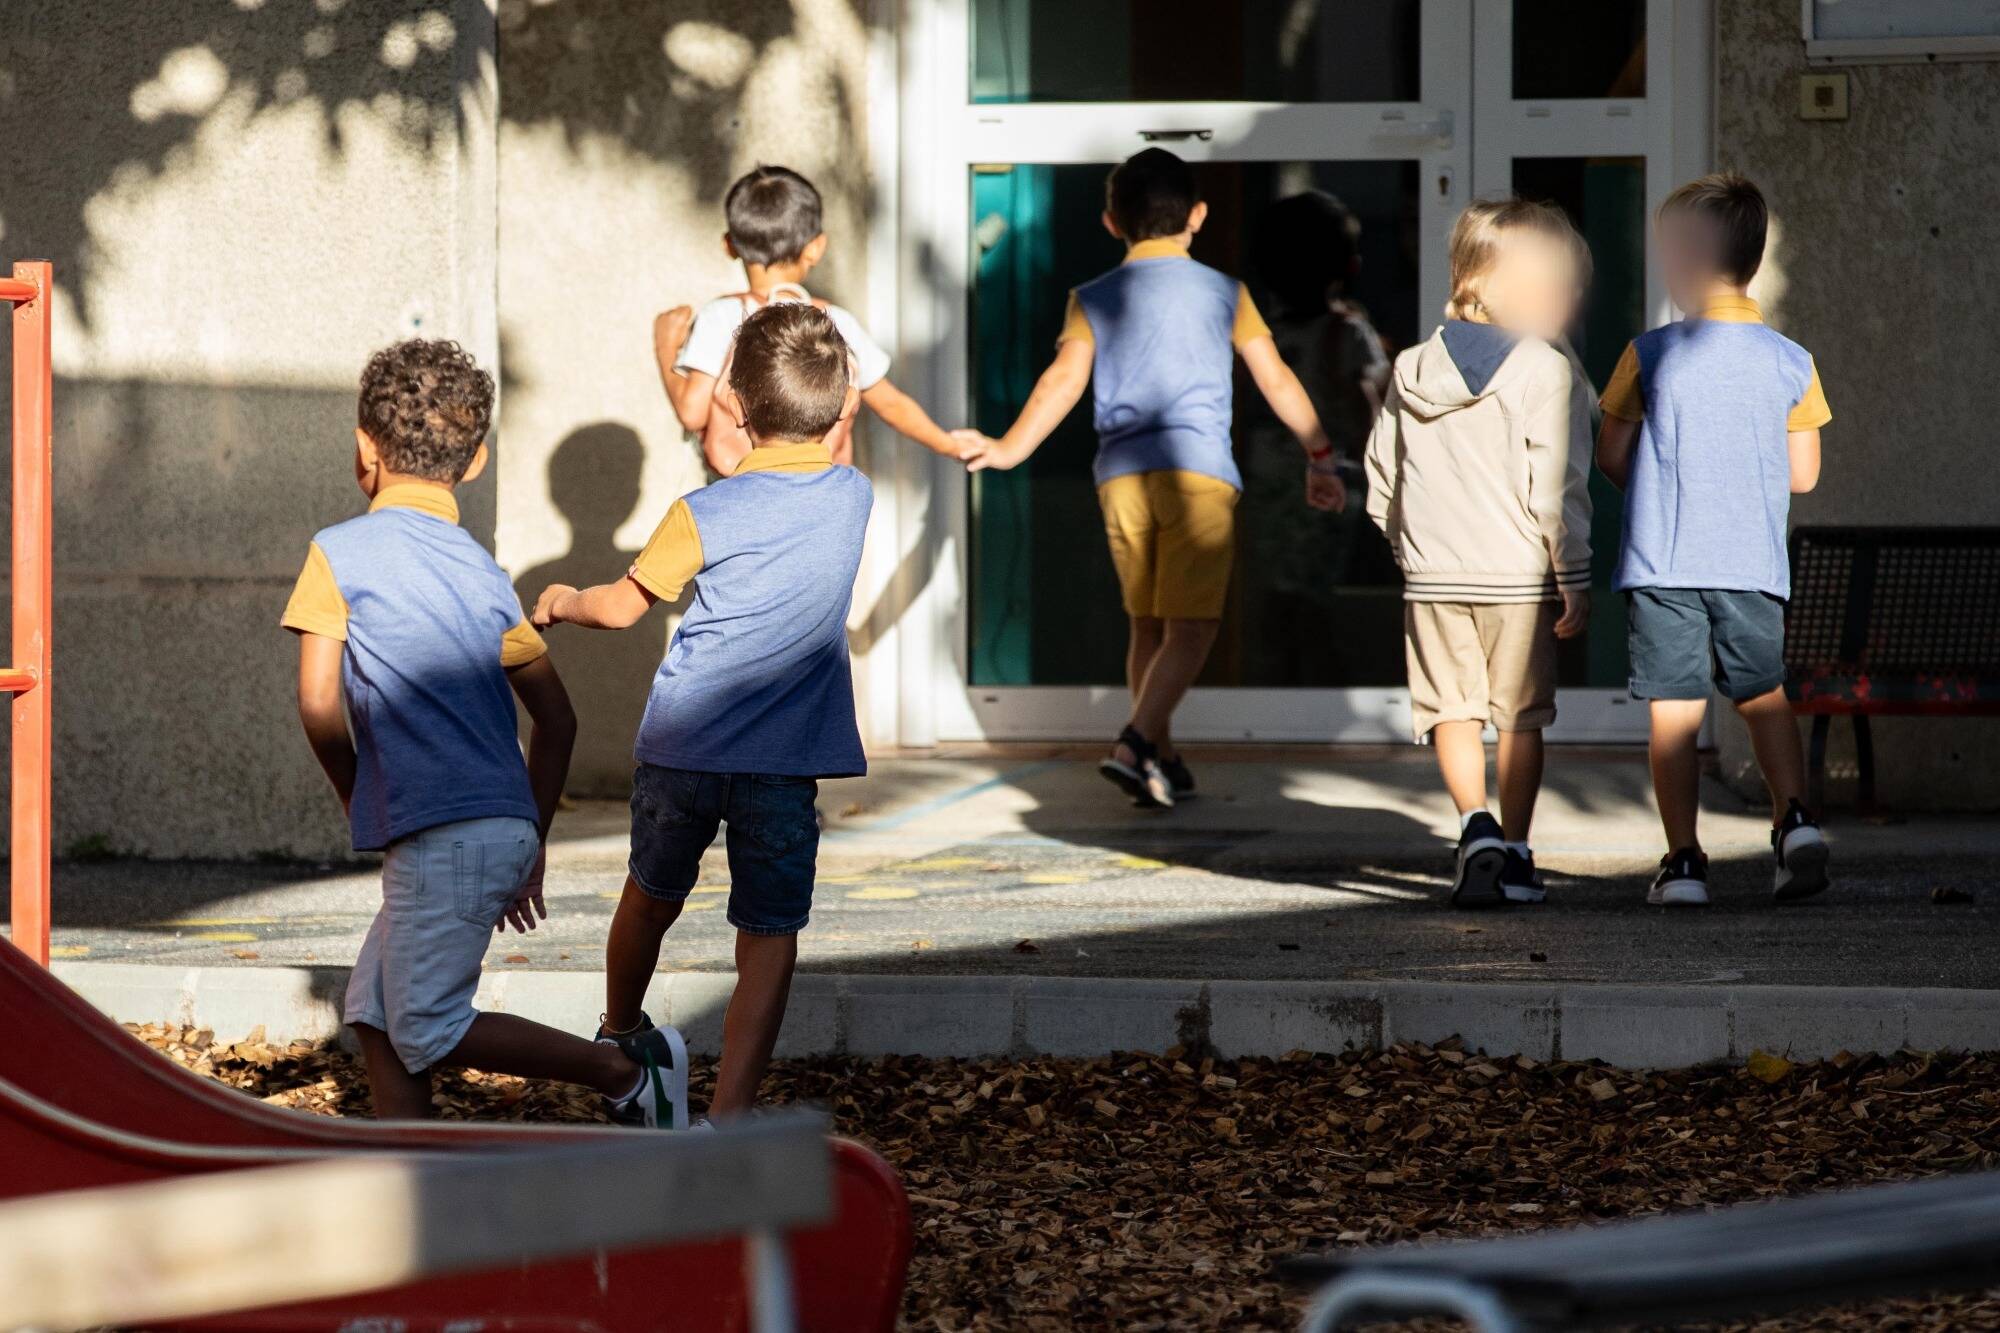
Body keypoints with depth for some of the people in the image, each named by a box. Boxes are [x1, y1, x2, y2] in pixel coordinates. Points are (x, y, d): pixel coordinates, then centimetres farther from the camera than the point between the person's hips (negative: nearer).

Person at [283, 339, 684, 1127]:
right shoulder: (483, 571, 17)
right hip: (506, 826, 7)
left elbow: (319, 705, -7)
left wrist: (359, 802, 9)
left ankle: (627, 1072, -4)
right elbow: (556, 718, 18)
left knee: (429, 1033, -4)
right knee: (374, 1012, 13)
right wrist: (532, 846, 24)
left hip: (442, 837, -7)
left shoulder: (340, 552, -1)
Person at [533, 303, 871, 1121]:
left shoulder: (704, 516, -8)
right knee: (769, 942, 1)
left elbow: (623, 607, 6)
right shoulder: (853, 497, 0)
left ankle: (618, 1040, 45)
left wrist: (561, 603, 24)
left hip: (683, 747, 0)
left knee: (651, 900, 23)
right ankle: (730, 1116, -9)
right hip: (785, 761, 0)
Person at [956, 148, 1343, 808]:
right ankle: (1135, 745, -25)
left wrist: (1011, 448, -15)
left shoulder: (1093, 300, 10)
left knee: (1147, 625, 14)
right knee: (1190, 627, -6)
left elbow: (1065, 377, -6)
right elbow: (1277, 380, 11)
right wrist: (1320, 457, 20)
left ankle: (1163, 762, 18)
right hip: (1197, 468, -3)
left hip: (1120, 475, 3)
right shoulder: (1224, 293, 10)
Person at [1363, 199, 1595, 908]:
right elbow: (1555, 485, -13)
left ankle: (1476, 825, -12)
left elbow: (1382, 480, 11)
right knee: (1521, 715, 9)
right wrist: (1574, 576, -7)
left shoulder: (1410, 370, 6)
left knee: (1451, 708, 9)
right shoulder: (1546, 372, -10)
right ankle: (1514, 855, 12)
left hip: (1431, 577, 3)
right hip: (1518, 575, -3)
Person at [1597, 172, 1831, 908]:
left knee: (1673, 711, 2)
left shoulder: (1650, 355, -5)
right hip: (1753, 564, 2)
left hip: (1662, 563, -2)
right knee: (1764, 697, 16)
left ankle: (1683, 860, -1)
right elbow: (1803, 475, 5)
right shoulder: (1790, 362, 0)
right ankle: (1794, 815, -3)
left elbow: (1611, 456, 1)